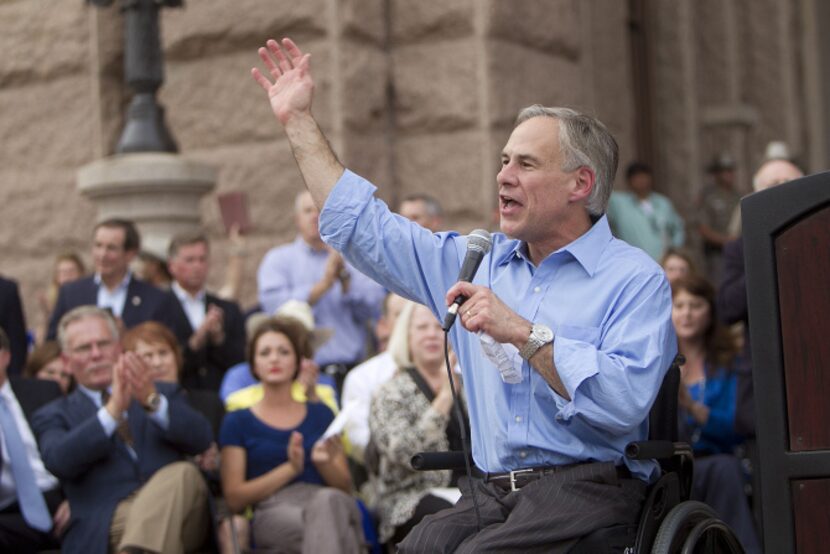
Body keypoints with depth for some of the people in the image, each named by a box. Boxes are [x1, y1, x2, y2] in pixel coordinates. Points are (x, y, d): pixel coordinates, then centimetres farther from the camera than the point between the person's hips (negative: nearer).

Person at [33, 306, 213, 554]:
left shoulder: (161, 393, 26)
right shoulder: (54, 415, 20)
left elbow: (201, 439, 6)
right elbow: (59, 461, -5)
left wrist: (153, 401, -11)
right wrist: (113, 410, -17)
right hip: (107, 522, -4)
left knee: (184, 473, -36)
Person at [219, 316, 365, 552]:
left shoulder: (321, 414, 24)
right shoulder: (237, 422, 17)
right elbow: (234, 499, 6)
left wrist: (326, 462, -2)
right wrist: (290, 468, -6)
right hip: (273, 511, -3)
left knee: (327, 500, -39)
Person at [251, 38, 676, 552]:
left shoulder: (635, 279, -2)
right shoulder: (480, 262, 18)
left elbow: (626, 403, -18)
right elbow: (363, 228, 24)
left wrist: (525, 334, -15)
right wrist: (298, 119, 25)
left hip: (585, 489, -5)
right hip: (488, 492, 5)